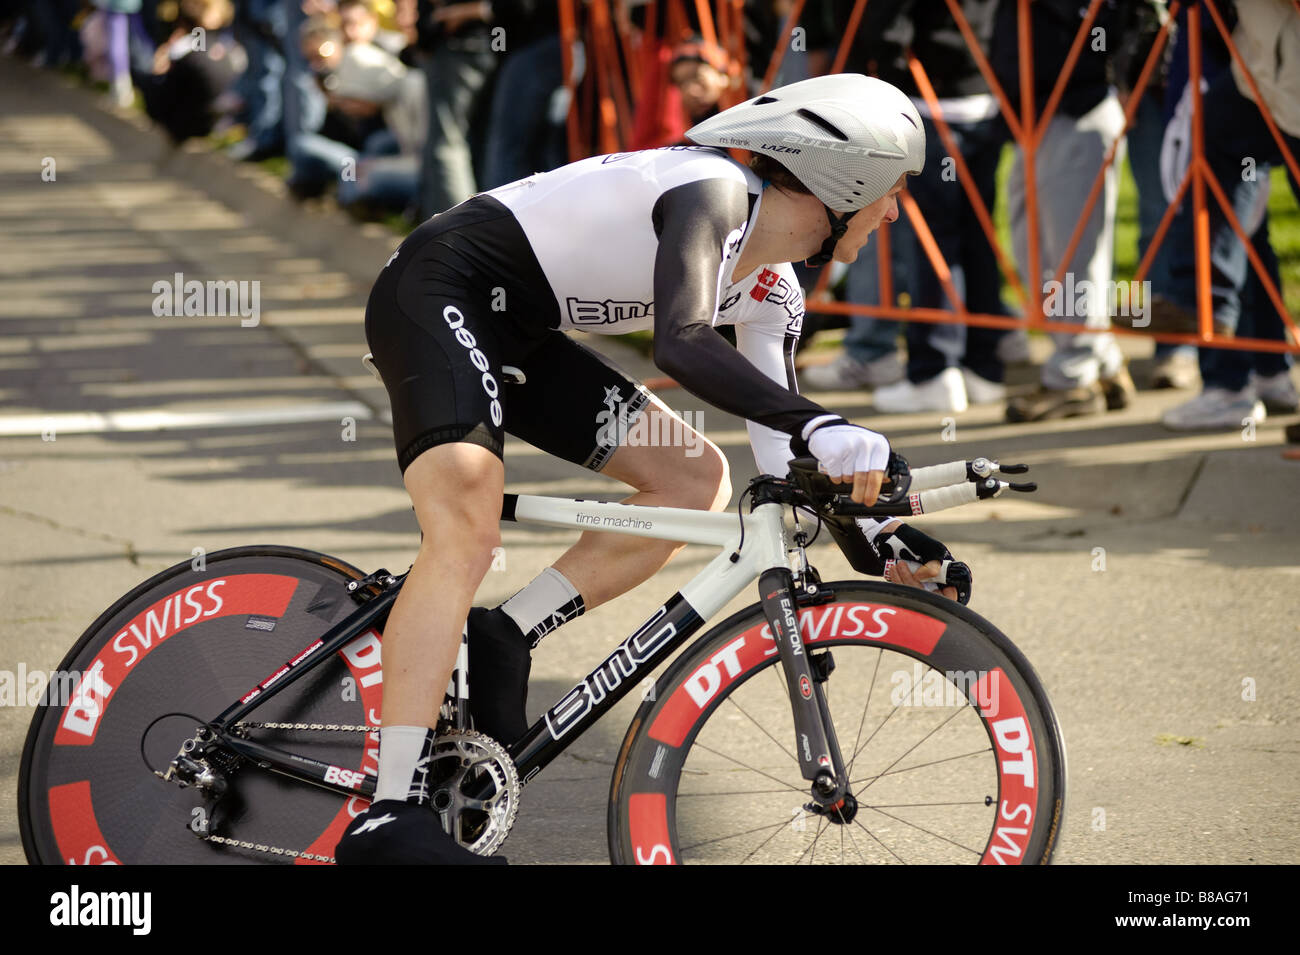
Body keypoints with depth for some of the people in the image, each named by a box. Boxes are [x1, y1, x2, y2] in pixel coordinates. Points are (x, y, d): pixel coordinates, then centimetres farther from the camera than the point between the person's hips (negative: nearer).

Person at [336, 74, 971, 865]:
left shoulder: (771, 294, 9)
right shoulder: (713, 191, -20)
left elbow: (783, 459, 16)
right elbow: (683, 344, -37)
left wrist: (881, 536, 6)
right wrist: (822, 427, -44)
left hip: (516, 333, 10)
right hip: (441, 290, -10)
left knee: (698, 480, 3)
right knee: (467, 532, -28)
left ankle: (504, 637, -3)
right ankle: (390, 819, -34)